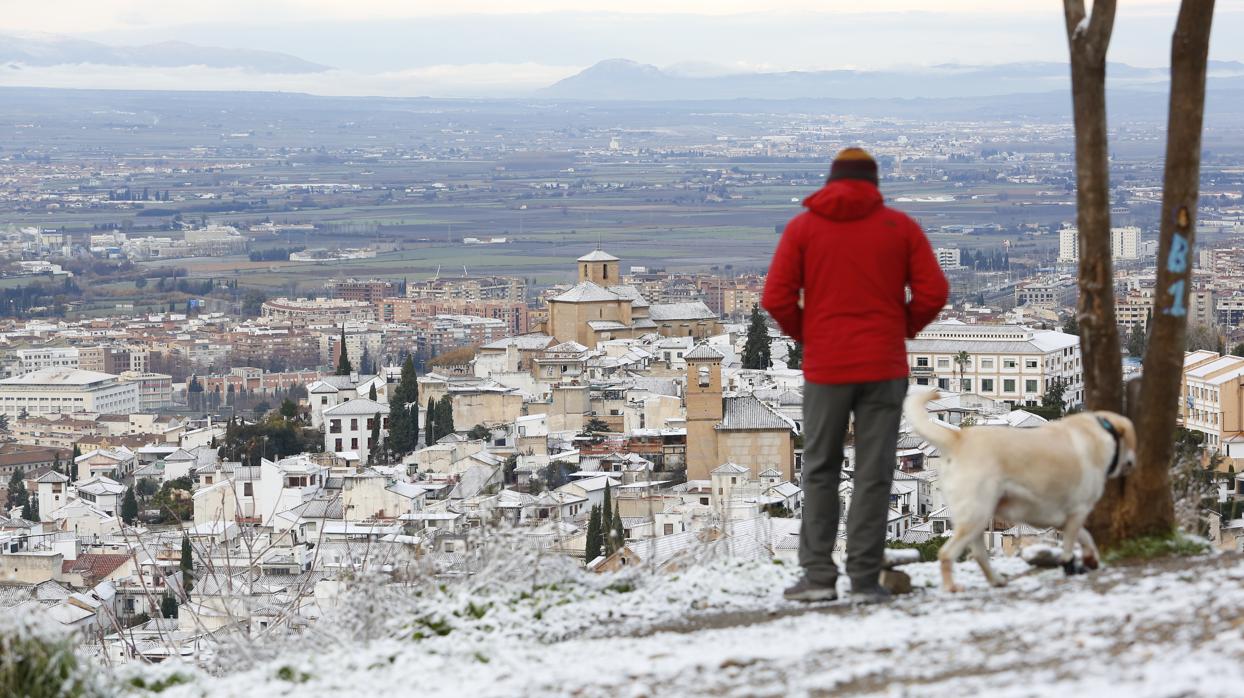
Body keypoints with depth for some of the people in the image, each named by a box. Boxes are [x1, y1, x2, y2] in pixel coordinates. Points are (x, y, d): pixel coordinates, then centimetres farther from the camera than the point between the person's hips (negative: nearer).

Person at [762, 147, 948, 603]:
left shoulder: (803, 228, 2)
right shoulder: (900, 227, 3)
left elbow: (777, 299, -5)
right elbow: (933, 292, -3)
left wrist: (805, 335, 11)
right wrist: (902, 329, 12)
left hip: (825, 367, 0)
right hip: (884, 367, 0)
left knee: (819, 471, 10)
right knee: (873, 475, 3)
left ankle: (818, 574, 5)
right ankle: (865, 578, 1)